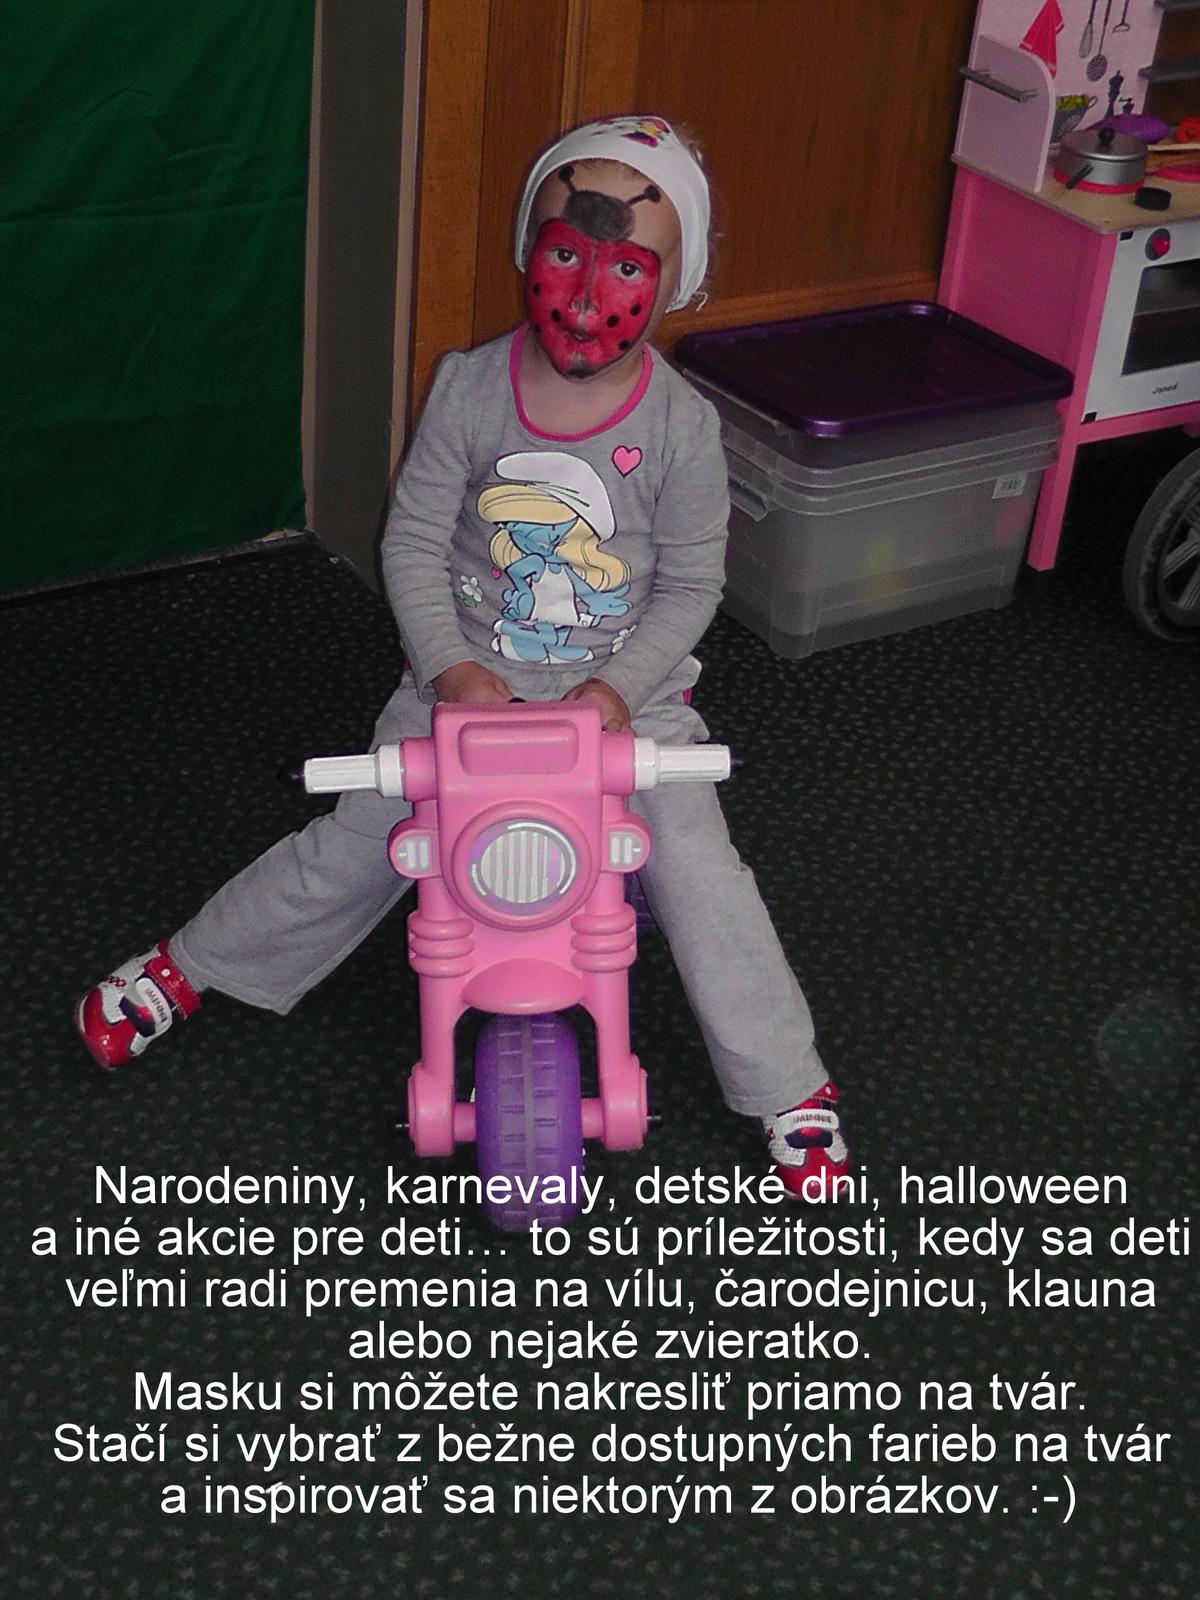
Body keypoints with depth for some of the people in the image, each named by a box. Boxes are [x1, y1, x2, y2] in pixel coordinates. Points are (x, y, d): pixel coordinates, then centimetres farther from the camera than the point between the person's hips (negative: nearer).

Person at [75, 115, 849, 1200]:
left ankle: (791, 1090, 5)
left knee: (701, 875, -12)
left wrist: (618, 691, -19)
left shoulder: (681, 425, -13)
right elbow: (414, 540, -7)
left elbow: (691, 586, -7)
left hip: (626, 695, -1)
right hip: (470, 683, 1)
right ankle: (187, 968, 28)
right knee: (354, 846, 5)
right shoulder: (470, 388, -11)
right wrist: (450, 668, -19)